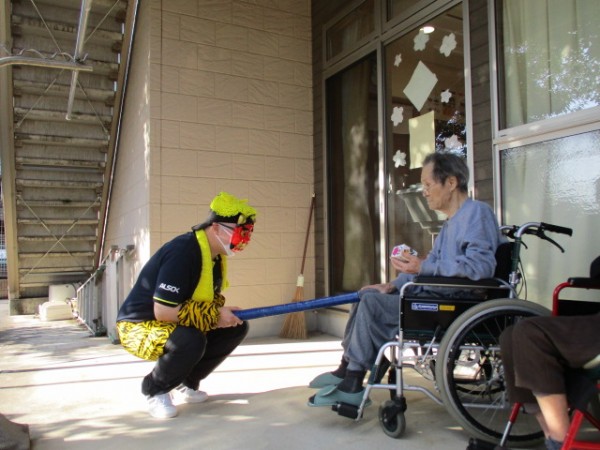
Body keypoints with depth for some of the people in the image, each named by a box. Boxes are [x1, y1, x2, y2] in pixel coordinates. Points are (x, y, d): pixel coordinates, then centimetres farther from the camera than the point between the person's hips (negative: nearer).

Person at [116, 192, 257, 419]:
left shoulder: (216, 255, -1)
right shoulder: (183, 253, -29)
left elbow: (210, 300, 9)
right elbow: (162, 312, -31)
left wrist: (222, 313, -15)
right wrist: (215, 315, -25)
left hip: (178, 324, 9)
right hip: (139, 327, -8)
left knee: (236, 328, -4)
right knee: (189, 341, -37)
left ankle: (185, 382, 11)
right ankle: (155, 390, -5)